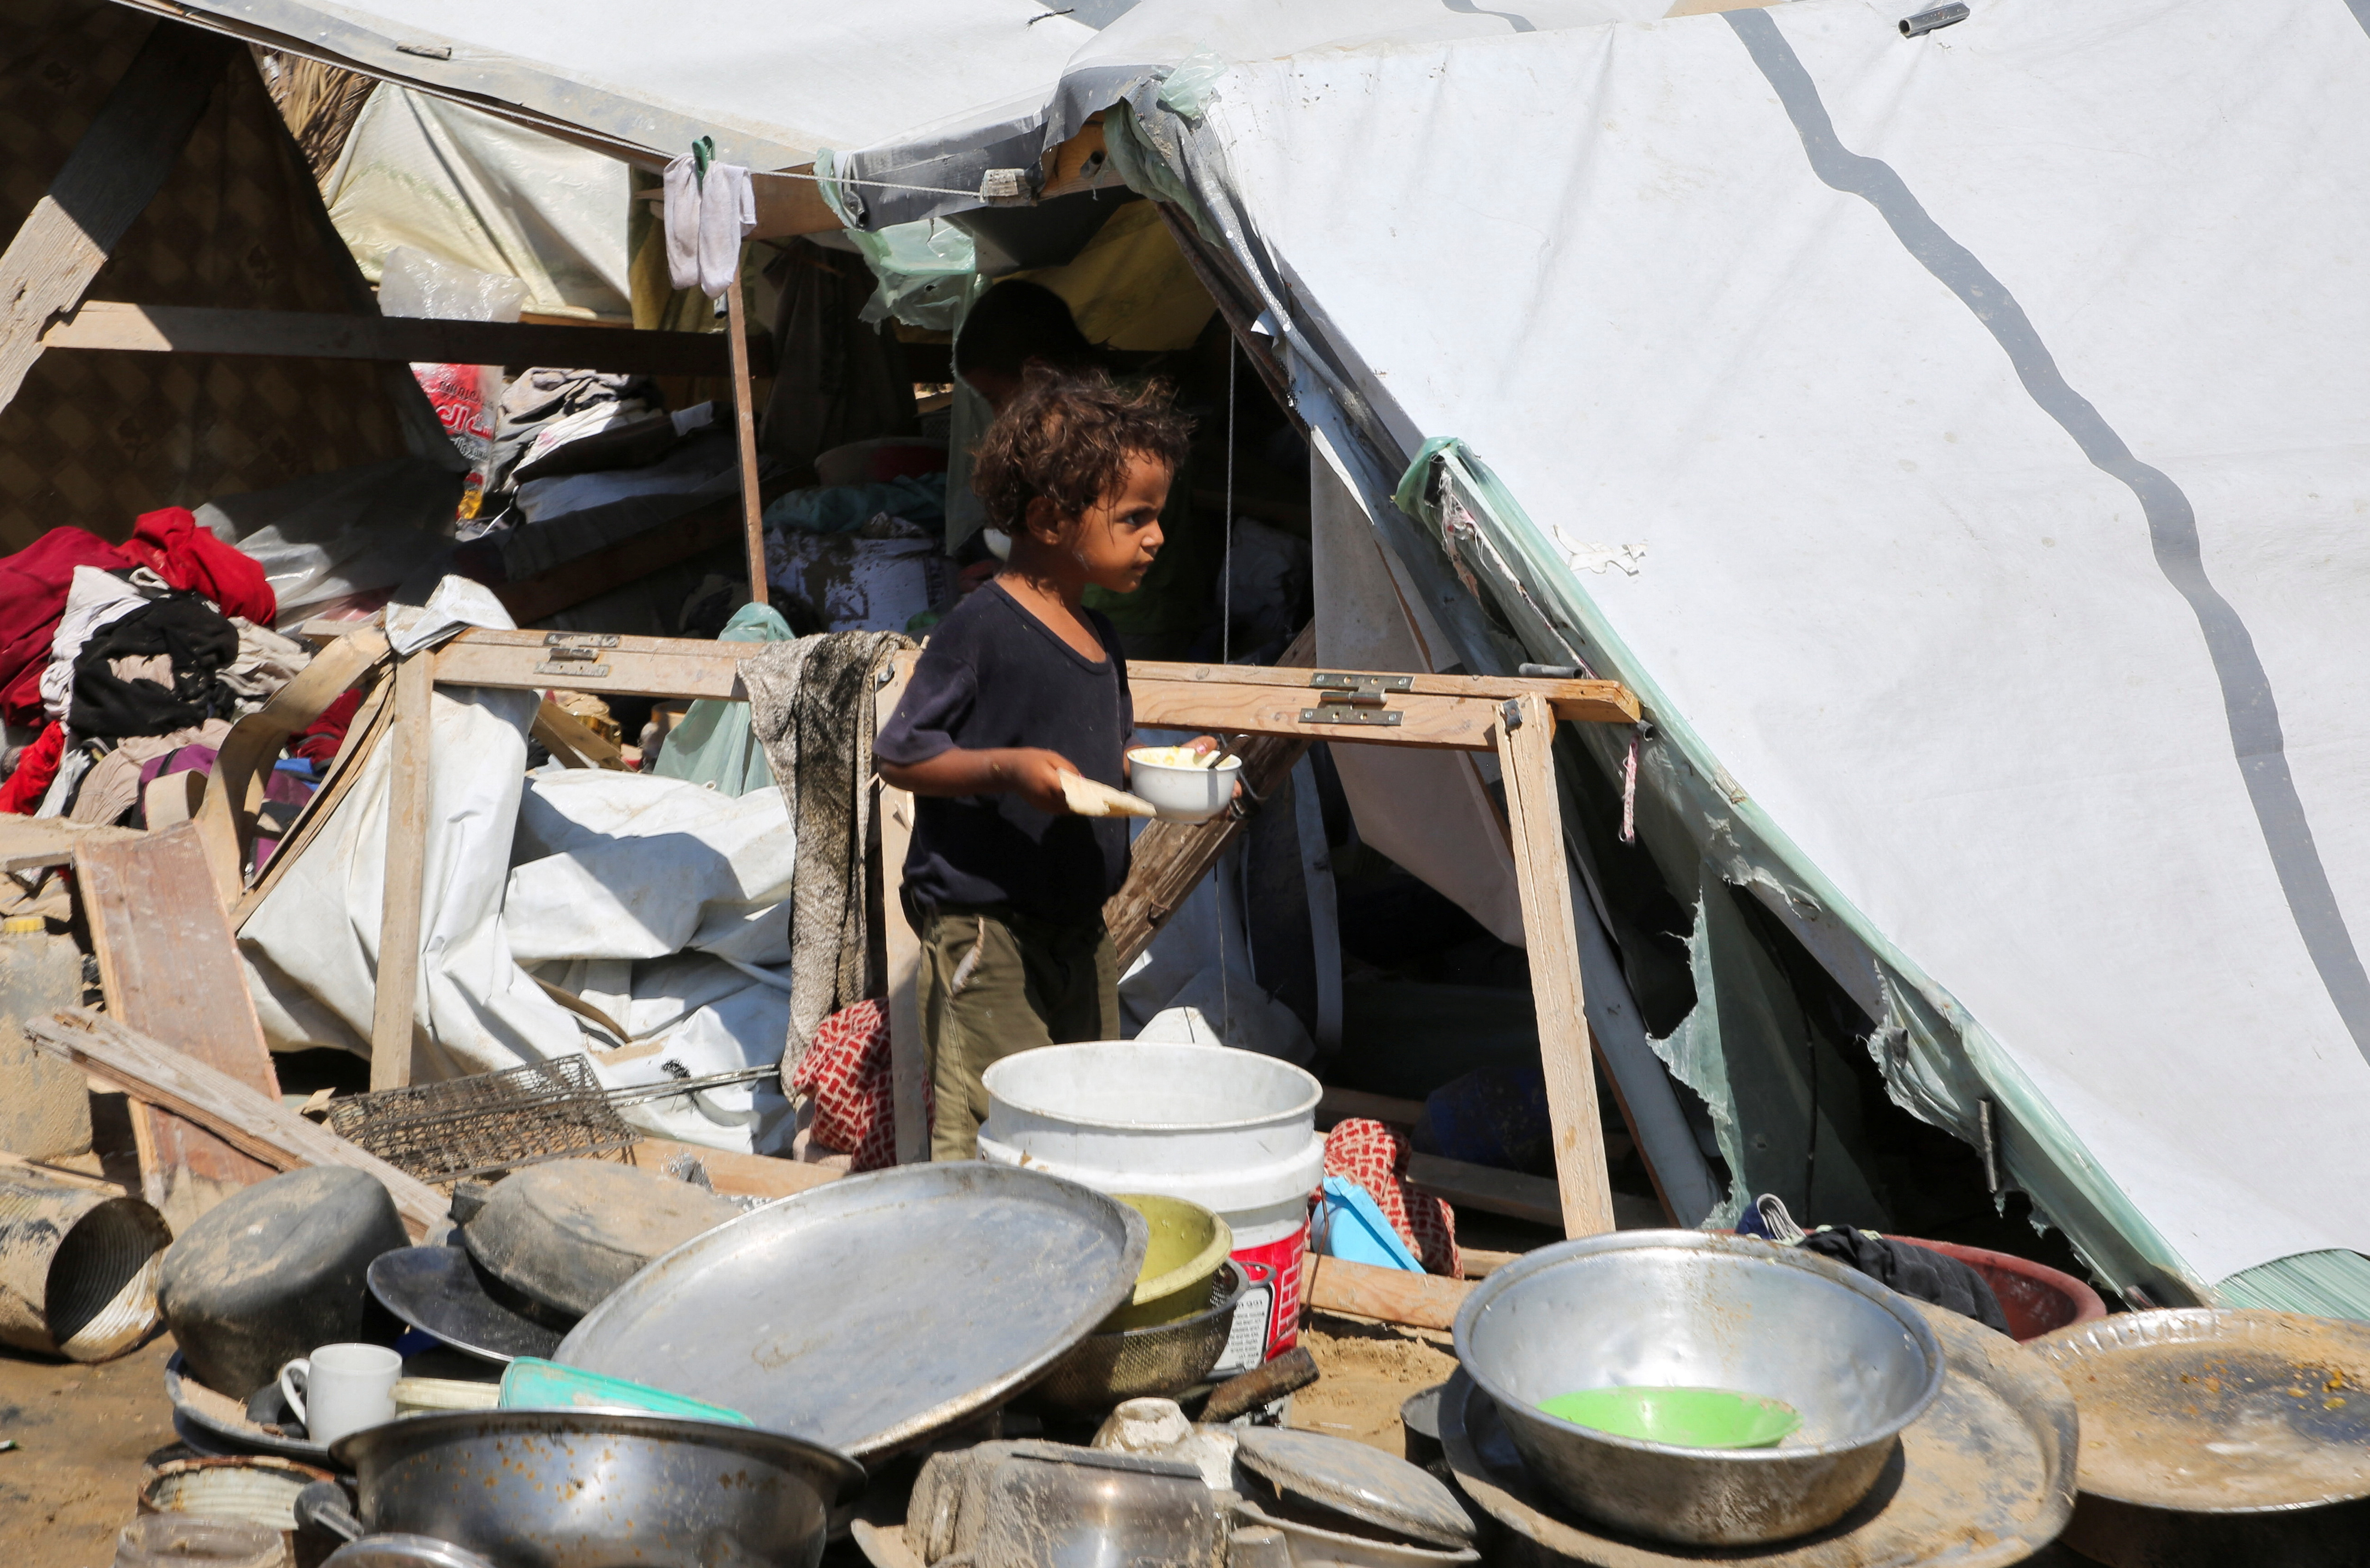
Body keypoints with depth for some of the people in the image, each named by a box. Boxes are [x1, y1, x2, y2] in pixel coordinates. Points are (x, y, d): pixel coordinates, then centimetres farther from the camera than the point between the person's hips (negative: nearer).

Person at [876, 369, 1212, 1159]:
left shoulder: (1102, 640, 10)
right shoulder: (980, 630, -15)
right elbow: (899, 754, -14)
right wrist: (1008, 769, -26)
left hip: (1079, 927, 8)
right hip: (983, 927, -8)